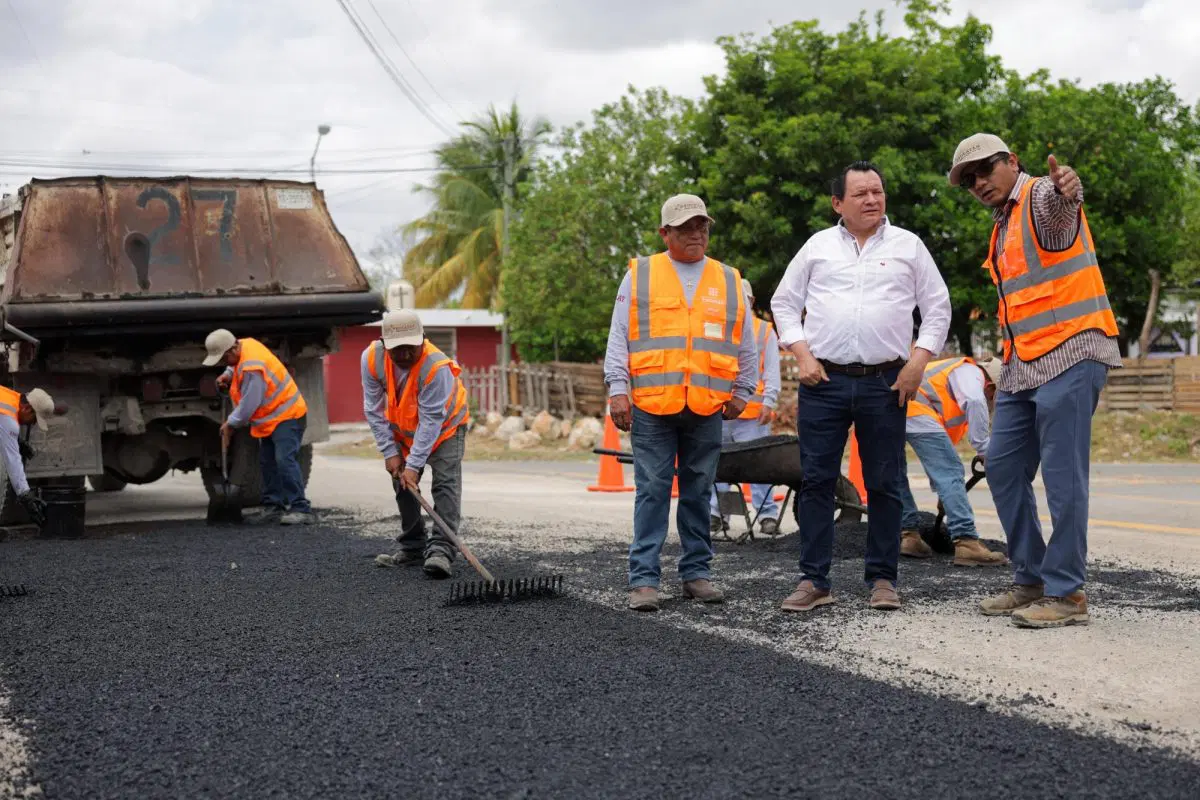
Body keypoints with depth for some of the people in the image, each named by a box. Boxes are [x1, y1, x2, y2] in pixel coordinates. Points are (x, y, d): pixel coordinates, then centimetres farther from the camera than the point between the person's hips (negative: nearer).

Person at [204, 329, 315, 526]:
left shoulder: (252, 368, -28)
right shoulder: (245, 345, 1)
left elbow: (248, 405, -23)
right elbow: (237, 366, 27)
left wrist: (230, 424, -8)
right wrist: (228, 375, 7)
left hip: (286, 416, -11)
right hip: (271, 419, 11)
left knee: (285, 460, -19)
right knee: (267, 463, 12)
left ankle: (301, 509, -20)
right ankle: (272, 507, 18)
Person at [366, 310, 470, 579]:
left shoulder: (437, 367, -39)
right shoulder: (371, 359, -25)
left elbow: (431, 420, -35)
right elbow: (374, 409, -15)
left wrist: (414, 465, -36)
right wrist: (390, 452, -17)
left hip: (445, 427, -5)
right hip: (402, 430, 5)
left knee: (446, 484, -18)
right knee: (403, 485, 8)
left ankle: (441, 549, -24)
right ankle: (412, 548, 20)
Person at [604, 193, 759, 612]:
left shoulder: (729, 281, 13)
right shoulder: (639, 275, 7)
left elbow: (746, 346, 18)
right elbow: (618, 338, 5)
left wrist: (742, 392, 12)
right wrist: (617, 388, -3)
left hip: (707, 409, 2)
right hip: (652, 406, -2)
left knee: (699, 492, 8)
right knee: (652, 492, -3)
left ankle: (696, 573, 17)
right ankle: (643, 580, 0)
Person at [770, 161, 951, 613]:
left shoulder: (908, 246, 9)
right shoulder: (818, 246, 10)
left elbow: (937, 308, 10)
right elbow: (784, 303, 13)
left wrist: (918, 361, -2)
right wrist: (802, 354, 0)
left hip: (885, 383, 0)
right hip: (823, 381, 0)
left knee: (885, 486, 3)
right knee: (817, 481, 0)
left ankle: (882, 579, 13)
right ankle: (813, 580, 6)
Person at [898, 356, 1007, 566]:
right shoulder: (970, 373, 14)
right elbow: (975, 402, -13)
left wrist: (942, 493, 49)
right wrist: (985, 450, -6)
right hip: (913, 408, -9)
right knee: (950, 473, -8)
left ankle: (908, 534, 22)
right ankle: (966, 543, -13)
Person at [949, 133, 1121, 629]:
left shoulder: (1041, 197, -7)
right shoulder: (1003, 227, 21)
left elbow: (1060, 205, -34)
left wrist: (1066, 191, -57)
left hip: (1070, 355, -10)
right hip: (1023, 365, 10)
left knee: (1063, 476, -9)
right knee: (1004, 468, 10)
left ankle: (1066, 593, -4)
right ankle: (1031, 581, 19)